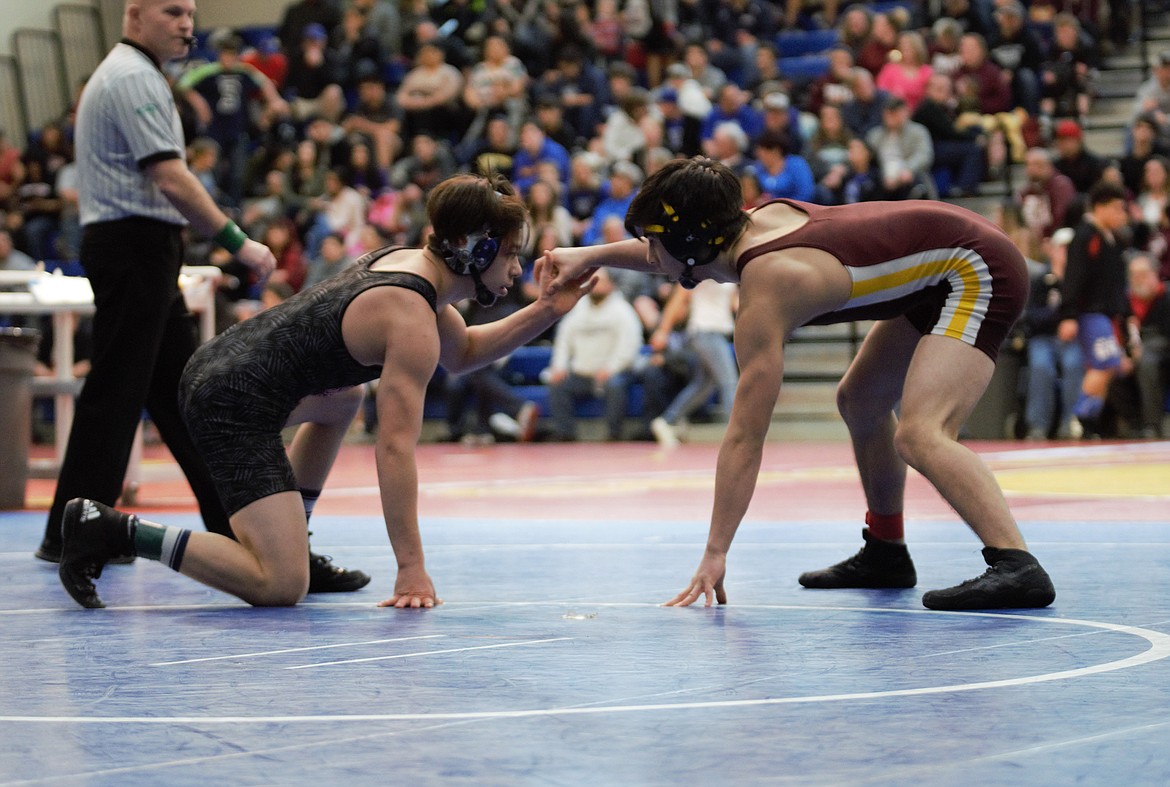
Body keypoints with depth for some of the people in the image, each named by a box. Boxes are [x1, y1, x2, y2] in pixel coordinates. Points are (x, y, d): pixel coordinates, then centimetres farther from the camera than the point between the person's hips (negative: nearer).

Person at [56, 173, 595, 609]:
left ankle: (290, 545, 33)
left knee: (343, 399, 38)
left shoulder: (405, 260, 13)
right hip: (235, 407, -11)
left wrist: (544, 312, 16)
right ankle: (113, 531, -14)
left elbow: (464, 354, 30)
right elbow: (395, 448, -20)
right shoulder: (412, 322, -15)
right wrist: (411, 568, -19)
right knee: (281, 587, -18)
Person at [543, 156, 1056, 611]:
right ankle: (885, 554, 35)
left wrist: (715, 554, -25)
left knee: (918, 435, -27)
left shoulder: (765, 294, -26)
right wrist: (591, 256, 22)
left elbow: (744, 438, -26)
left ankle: (1018, 568, -36)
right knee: (858, 401, 22)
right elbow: (685, 253, 24)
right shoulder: (761, 218, -2)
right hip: (933, 277, 11)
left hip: (977, 272, -11)